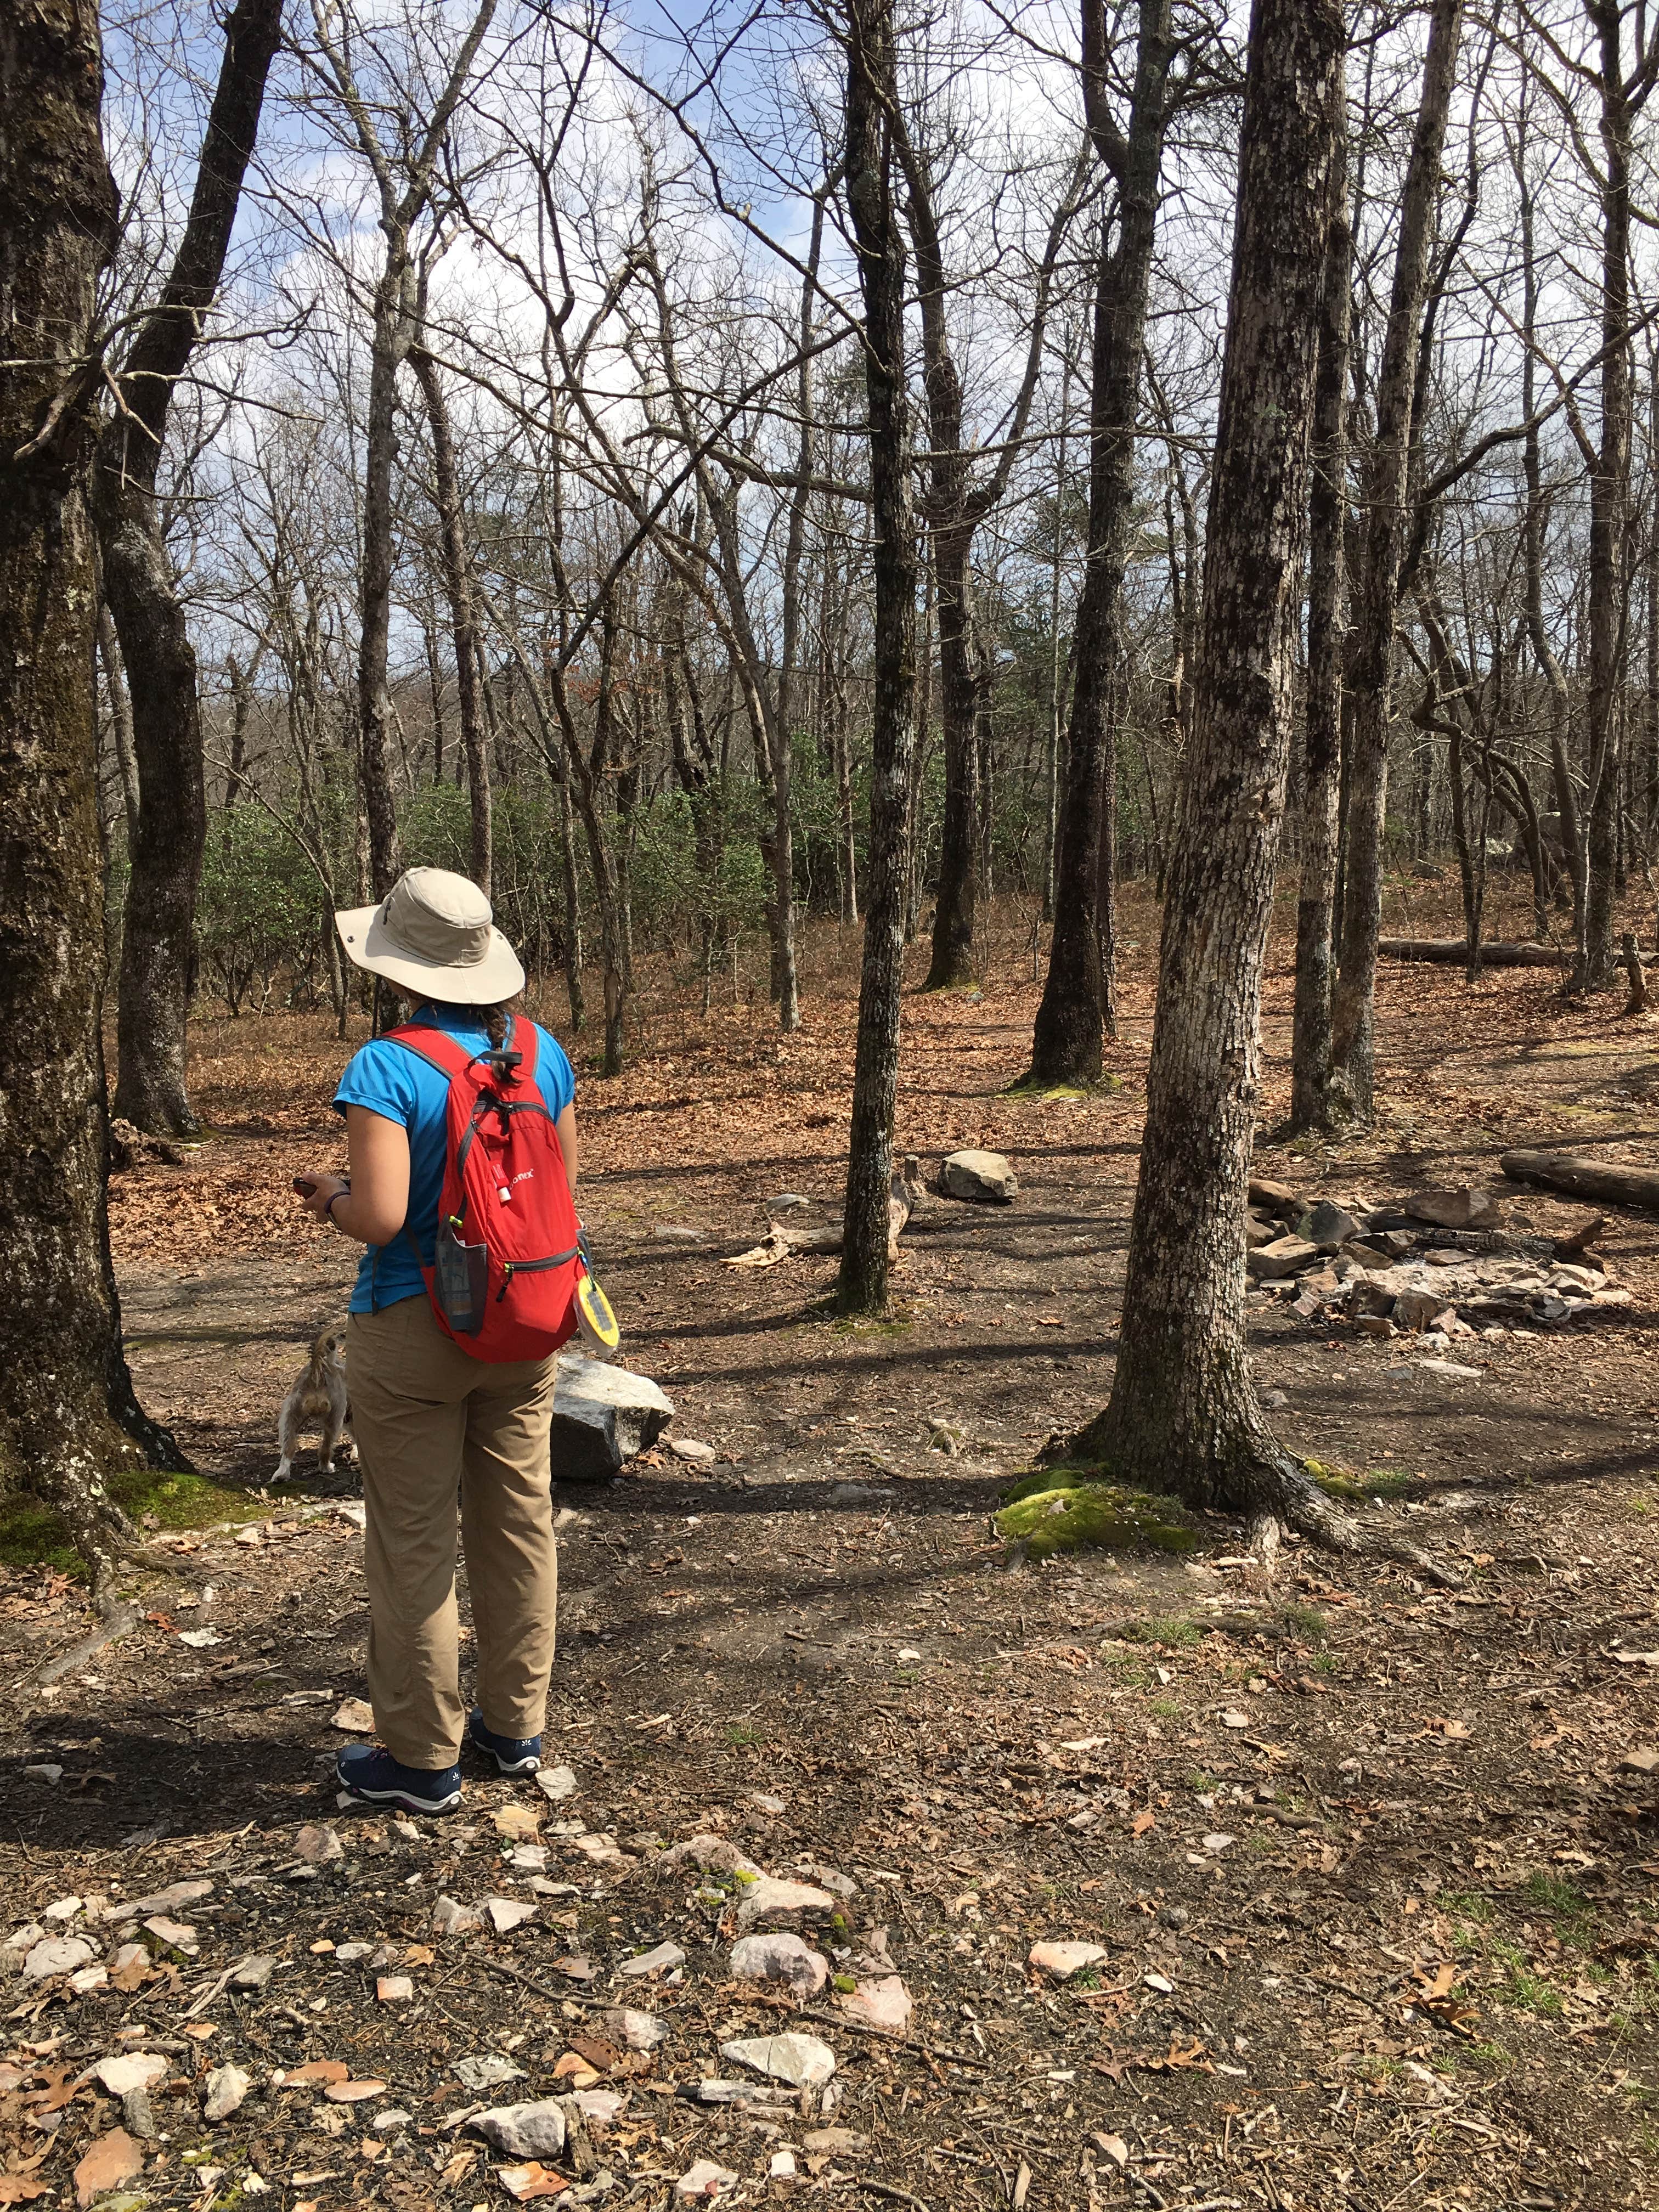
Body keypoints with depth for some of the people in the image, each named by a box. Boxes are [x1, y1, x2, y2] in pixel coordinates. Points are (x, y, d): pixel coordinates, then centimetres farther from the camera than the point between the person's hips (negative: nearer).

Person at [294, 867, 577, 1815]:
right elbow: (561, 1188, 5)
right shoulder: (543, 1052, -1)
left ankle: (423, 1759, 21)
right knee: (520, 1521, 17)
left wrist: (330, 1196, -3)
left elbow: (380, 1216, -24)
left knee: (414, 1544, 8)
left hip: (413, 1332, -5)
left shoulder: (387, 1069, -19)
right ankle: (517, 1727, 31)